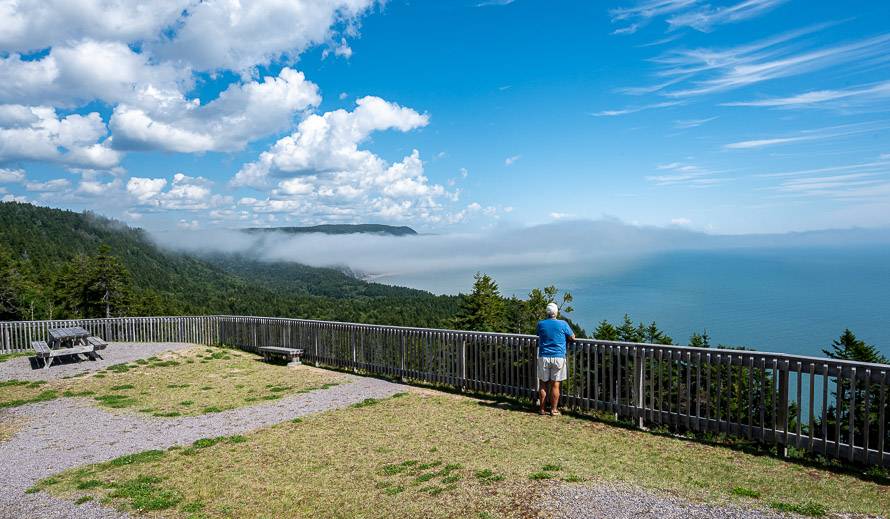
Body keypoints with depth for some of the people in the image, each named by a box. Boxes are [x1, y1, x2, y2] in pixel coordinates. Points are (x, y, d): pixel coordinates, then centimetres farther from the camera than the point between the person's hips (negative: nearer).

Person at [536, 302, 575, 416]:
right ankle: (554, 410, 8)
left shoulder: (541, 324, 0)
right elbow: (572, 337, 3)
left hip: (543, 357, 2)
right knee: (555, 385, 4)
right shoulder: (562, 324, -6)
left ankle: (543, 409, 13)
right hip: (558, 357, -2)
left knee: (544, 384, 9)